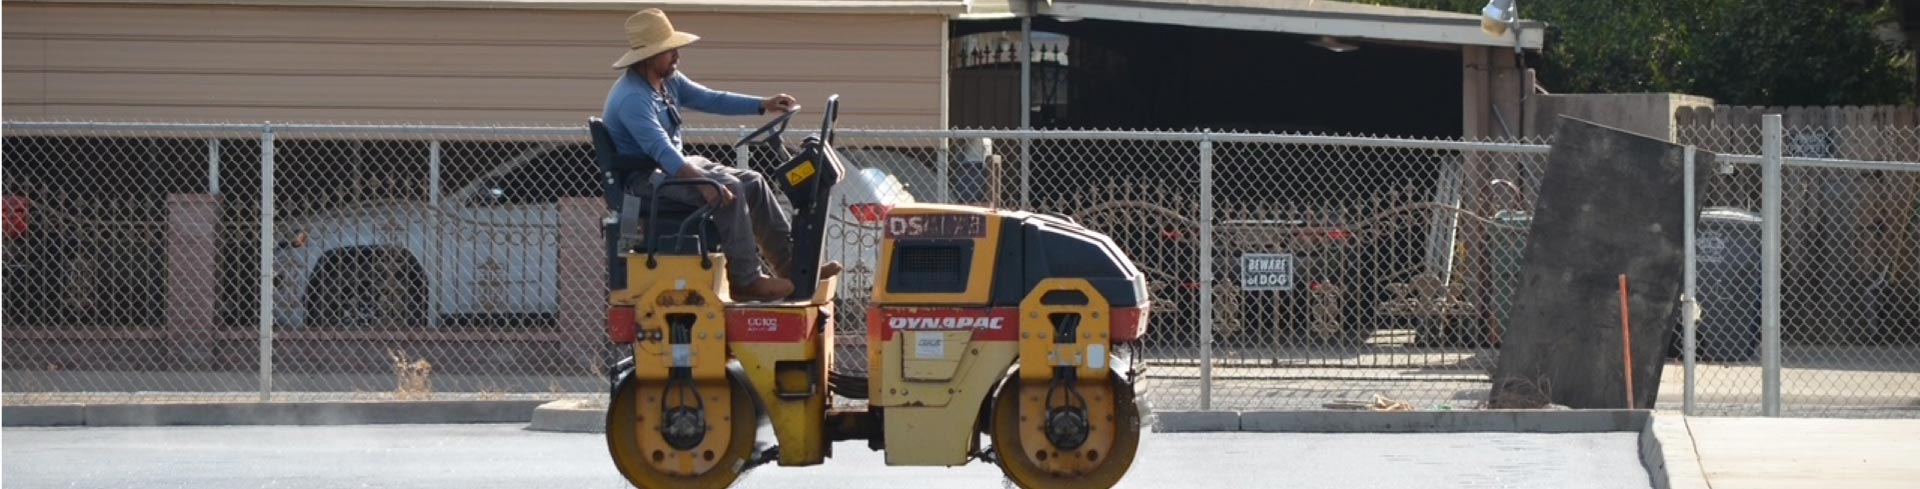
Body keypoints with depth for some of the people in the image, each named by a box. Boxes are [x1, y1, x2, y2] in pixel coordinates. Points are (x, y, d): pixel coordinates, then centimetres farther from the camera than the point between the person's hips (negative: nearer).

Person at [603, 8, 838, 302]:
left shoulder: (669, 81, 6)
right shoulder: (632, 98, -26)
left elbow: (710, 100, 14)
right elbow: (661, 150, -35)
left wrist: (763, 105, 6)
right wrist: (702, 182, -44)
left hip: (675, 165, 10)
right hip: (644, 179, -10)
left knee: (753, 183, 4)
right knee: (728, 189, -27)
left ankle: (791, 263, 7)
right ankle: (746, 280, -24)